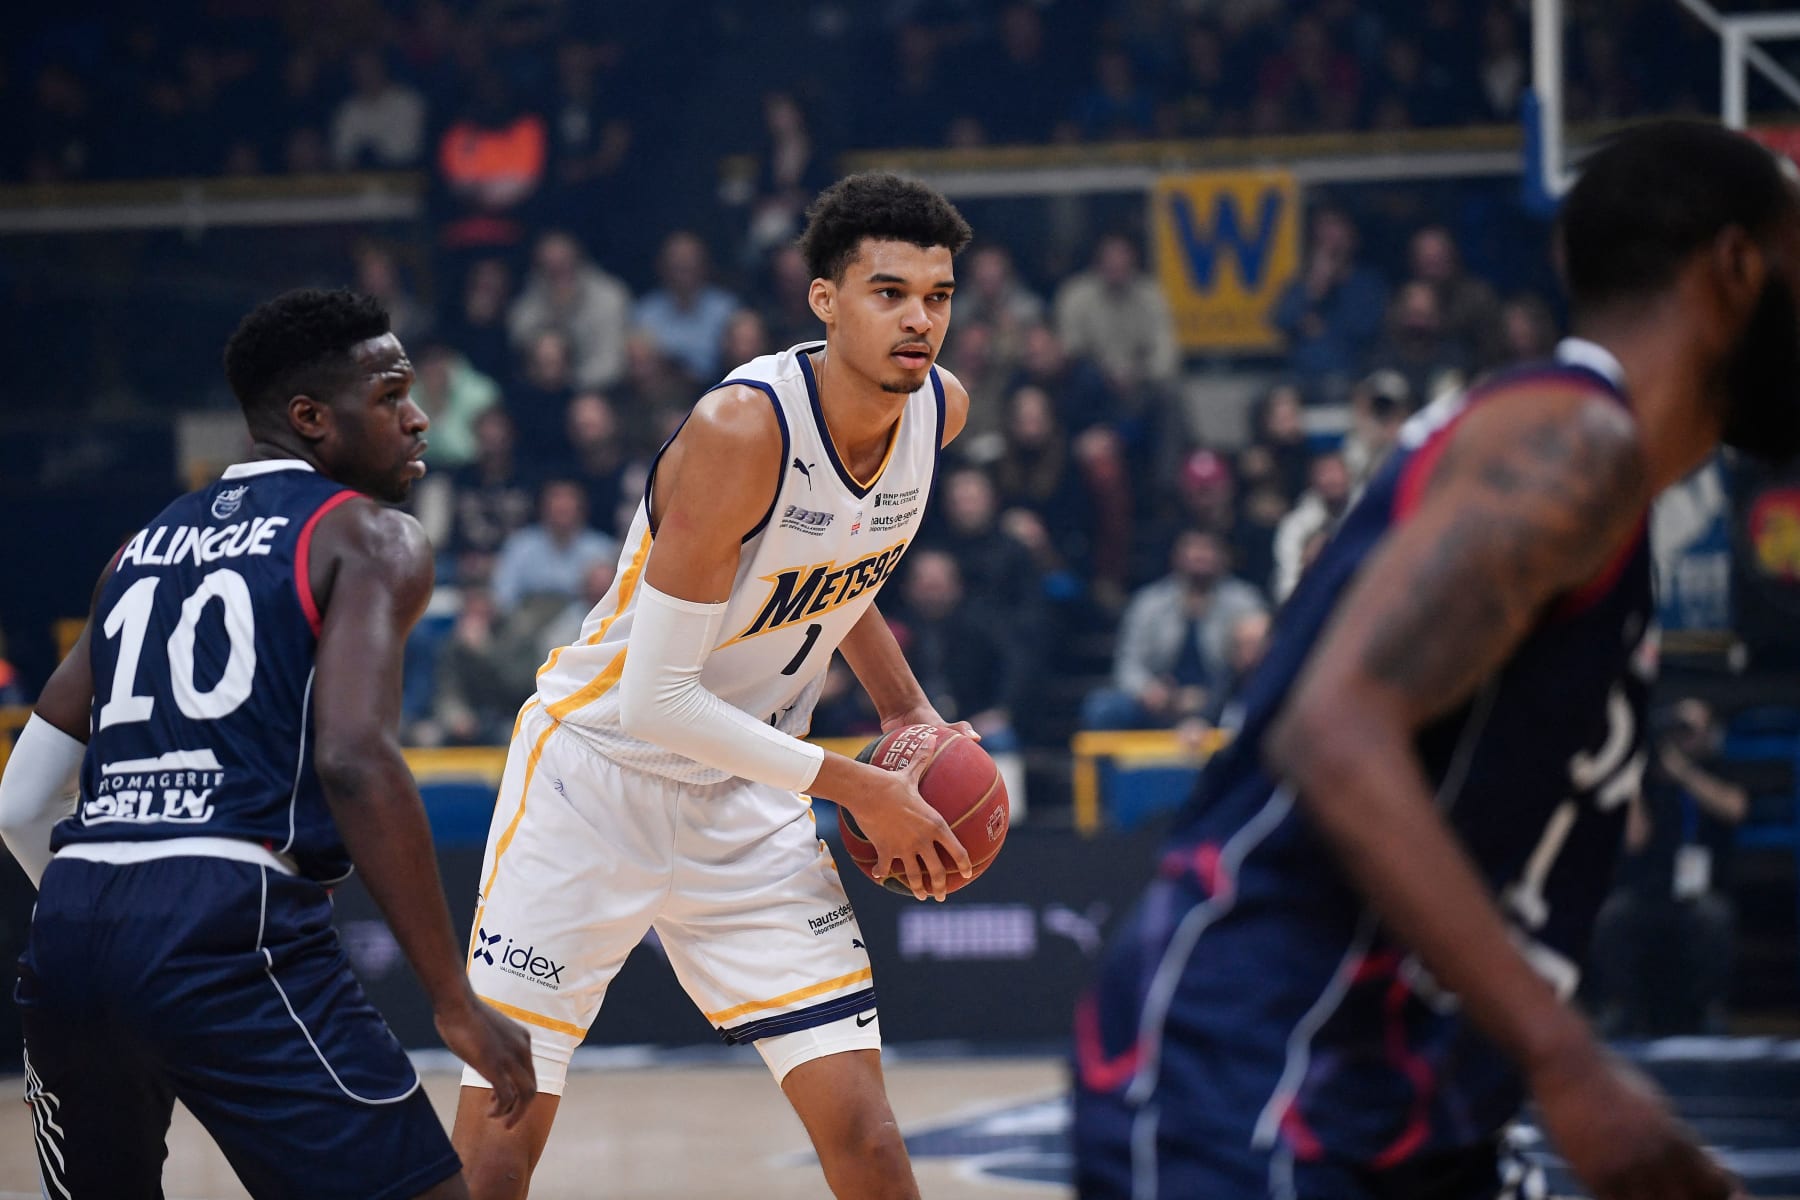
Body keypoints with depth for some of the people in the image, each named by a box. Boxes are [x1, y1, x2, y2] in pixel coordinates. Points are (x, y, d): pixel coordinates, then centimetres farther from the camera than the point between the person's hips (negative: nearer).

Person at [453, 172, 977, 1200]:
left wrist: (909, 710, 8)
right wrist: (856, 787, -19)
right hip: (600, 770, -6)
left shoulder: (941, 410, -6)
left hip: (750, 799, 6)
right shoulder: (745, 428, -28)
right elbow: (657, 699, -26)